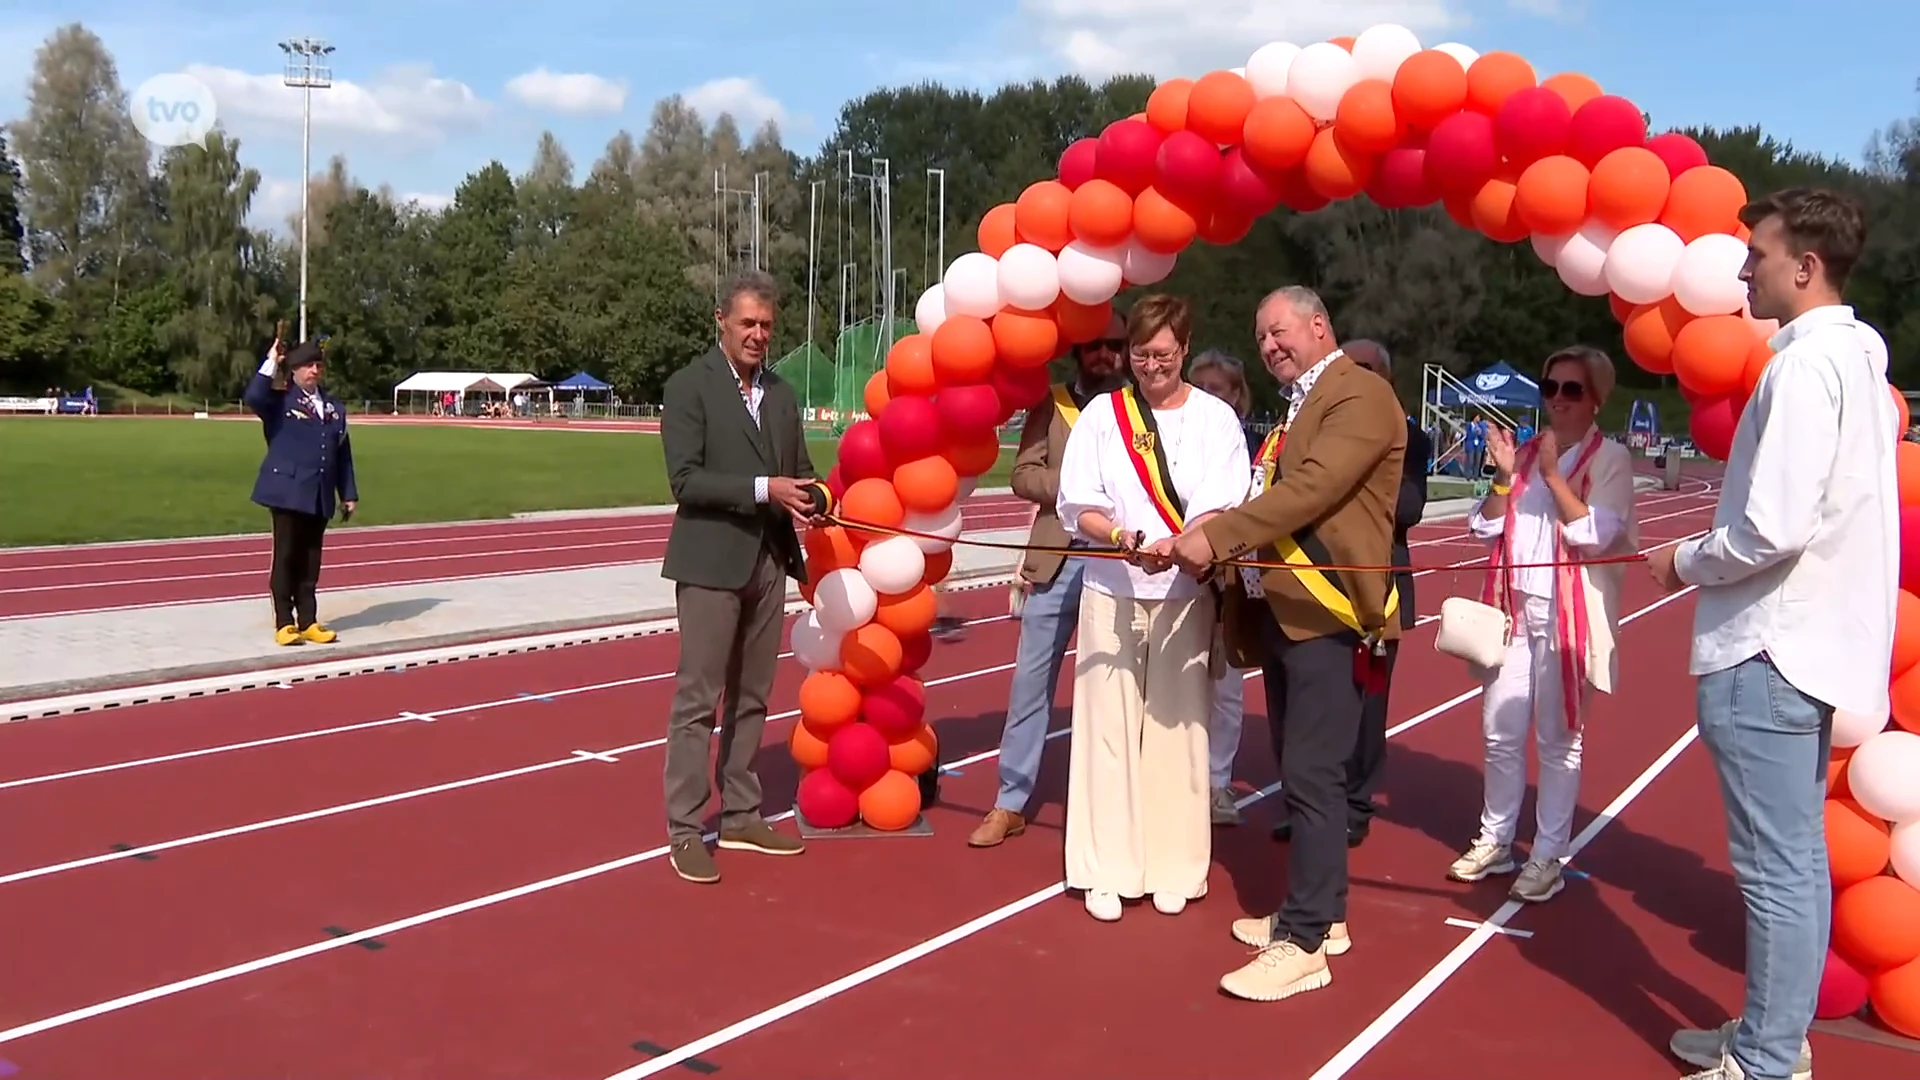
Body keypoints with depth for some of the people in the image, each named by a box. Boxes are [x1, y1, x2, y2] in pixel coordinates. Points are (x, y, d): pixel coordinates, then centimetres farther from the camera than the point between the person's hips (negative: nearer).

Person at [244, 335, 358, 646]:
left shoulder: (334, 407, 15)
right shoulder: (280, 401, 0)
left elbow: (343, 454, 15)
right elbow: (252, 398, -23)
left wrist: (349, 493, 11)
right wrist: (271, 363, -17)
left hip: (319, 496, 5)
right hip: (287, 491, -5)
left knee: (311, 561, 8)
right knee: (286, 558, -1)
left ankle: (308, 622, 13)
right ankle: (284, 624, 4)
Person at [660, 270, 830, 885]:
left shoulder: (781, 393, 13)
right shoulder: (689, 386, -6)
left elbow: (800, 470, 14)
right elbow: (685, 480, -15)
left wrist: (814, 499, -9)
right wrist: (764, 490, -21)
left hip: (770, 560, 6)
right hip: (711, 563, -6)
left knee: (751, 698, 12)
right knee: (698, 701, -3)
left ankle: (740, 815, 22)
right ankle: (685, 830, 4)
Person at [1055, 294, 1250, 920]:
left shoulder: (1215, 418, 2)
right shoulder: (1102, 414, 3)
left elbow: (1220, 510, -8)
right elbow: (1079, 507, -1)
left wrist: (1176, 546, -27)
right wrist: (1124, 539, -21)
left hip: (1185, 595, 0)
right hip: (1111, 593, 1)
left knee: (1175, 728, 2)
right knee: (1109, 726, 1)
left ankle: (1173, 867, 13)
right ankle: (1107, 869, 9)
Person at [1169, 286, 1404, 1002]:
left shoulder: (1361, 395, -7)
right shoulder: (1297, 405, 22)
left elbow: (1311, 487, -20)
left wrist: (1217, 535, -22)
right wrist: (1216, 541, -1)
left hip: (1324, 613, -9)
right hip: (1280, 611, 9)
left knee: (1310, 774, -8)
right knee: (1303, 771, 15)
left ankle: (1303, 944, -4)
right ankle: (1320, 912, 26)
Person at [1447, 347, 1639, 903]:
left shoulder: (1610, 459, -4)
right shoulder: (1525, 451, 11)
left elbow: (1596, 535, -16)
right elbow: (1486, 527, 8)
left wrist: (1553, 475, -18)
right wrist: (1504, 478, -8)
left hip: (1568, 614, -5)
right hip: (1514, 608, 5)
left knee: (1559, 738, 3)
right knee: (1501, 731, 10)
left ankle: (1549, 855, 12)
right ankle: (1495, 841, 23)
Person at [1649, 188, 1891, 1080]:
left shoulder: (1807, 362, -17)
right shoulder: (1851, 355, 13)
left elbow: (1774, 528, -23)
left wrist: (1687, 562, -7)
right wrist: (1708, 554, 14)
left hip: (1768, 652, -10)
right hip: (1808, 639, 10)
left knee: (1777, 868, -2)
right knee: (1795, 861, 17)